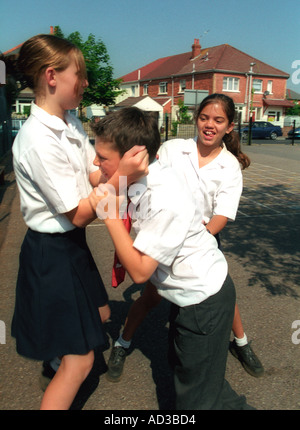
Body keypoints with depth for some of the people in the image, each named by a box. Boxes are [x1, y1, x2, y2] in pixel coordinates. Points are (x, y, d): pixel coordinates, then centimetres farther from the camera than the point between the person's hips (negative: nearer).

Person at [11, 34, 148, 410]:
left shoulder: (71, 124, 2)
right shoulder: (38, 140, -26)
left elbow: (94, 175, 2)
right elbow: (78, 214, -23)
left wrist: (128, 159, -11)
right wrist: (122, 177, -31)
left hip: (73, 243, 9)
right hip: (51, 252, -9)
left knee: (99, 315, 30)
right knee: (80, 361, 2)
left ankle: (59, 361, 59)